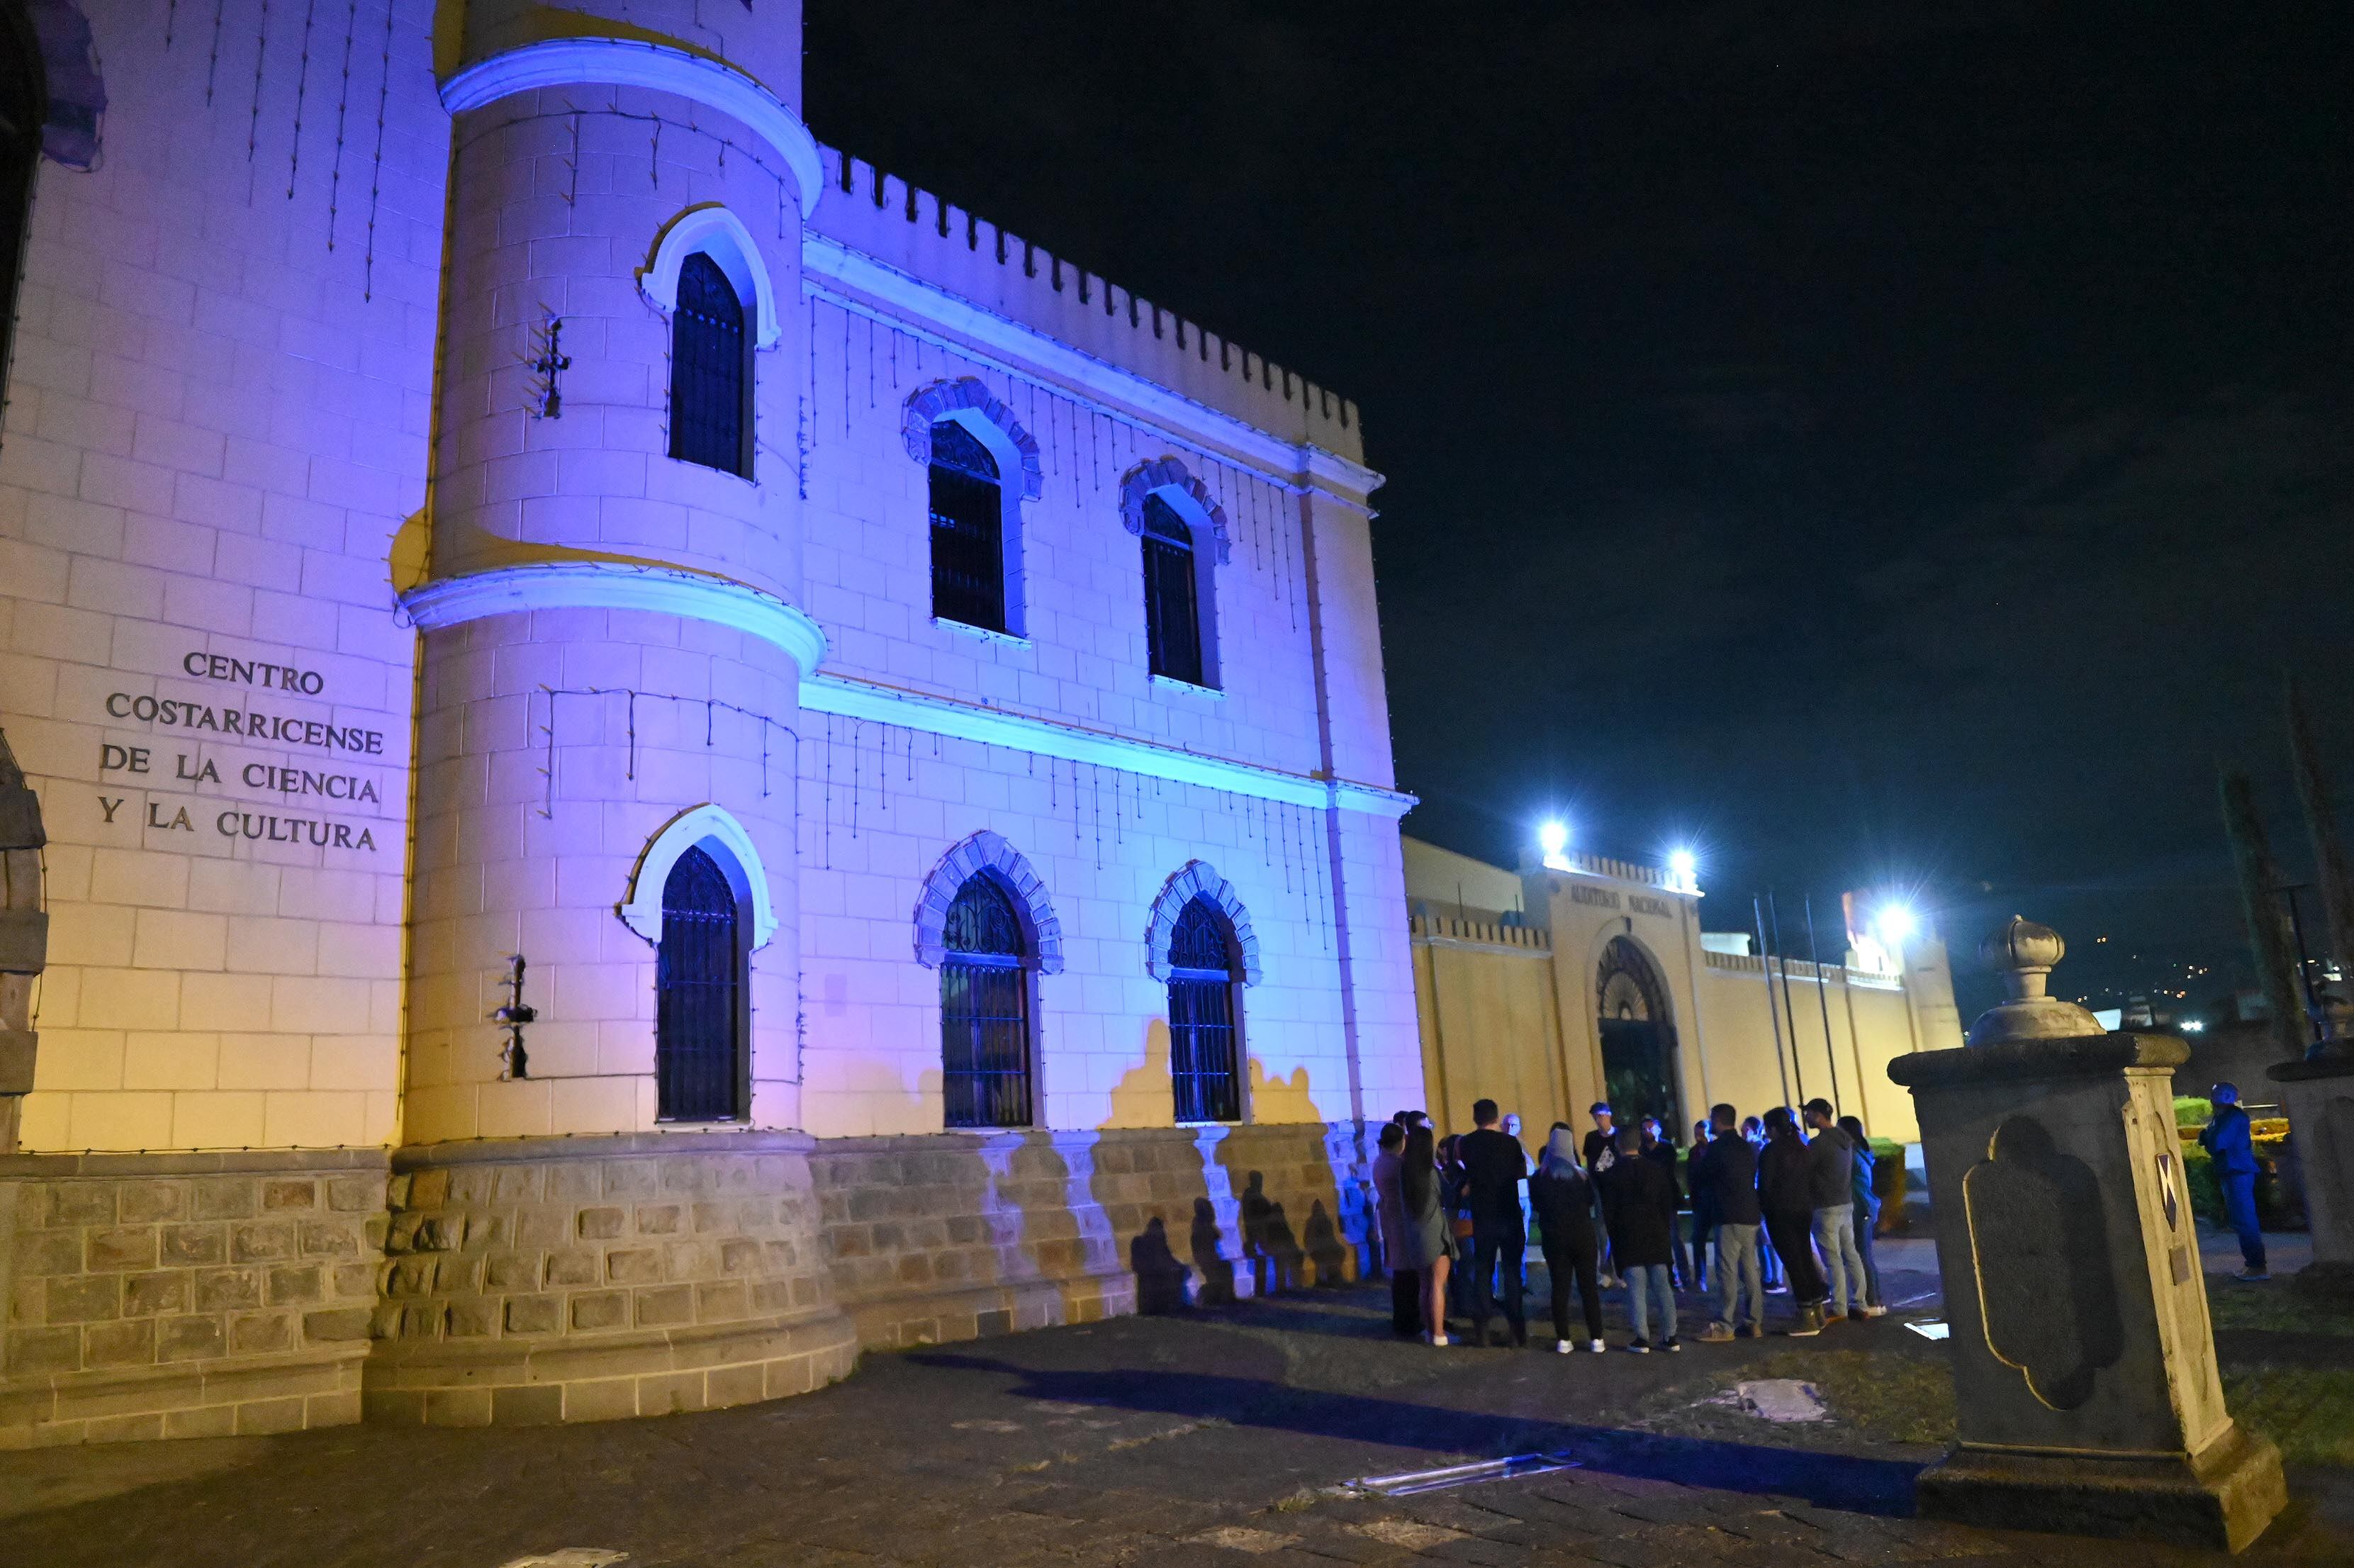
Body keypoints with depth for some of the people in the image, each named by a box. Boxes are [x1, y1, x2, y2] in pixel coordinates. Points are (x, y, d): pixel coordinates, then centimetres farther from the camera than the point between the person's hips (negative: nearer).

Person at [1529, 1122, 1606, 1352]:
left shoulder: (1539, 1177, -5)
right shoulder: (1581, 1174, -5)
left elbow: (1535, 1204, 4)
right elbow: (1591, 1200, 7)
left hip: (1554, 1236, 0)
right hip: (1582, 1234, 0)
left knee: (1560, 1287, 5)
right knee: (1589, 1287, 7)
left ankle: (1563, 1339, 2)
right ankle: (1596, 1338, 6)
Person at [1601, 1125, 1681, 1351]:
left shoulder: (1613, 1173, -6)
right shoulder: (1655, 1169, 4)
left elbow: (1608, 1211, -5)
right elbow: (1668, 1203, 6)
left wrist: (1615, 1237, 7)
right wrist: (1665, 1230, 14)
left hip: (1628, 1239, -3)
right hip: (1657, 1236, 3)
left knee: (1636, 1289, -1)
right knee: (1663, 1287, 8)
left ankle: (1642, 1338, -2)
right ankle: (1670, 1337, 9)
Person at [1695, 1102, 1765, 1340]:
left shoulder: (1717, 1148, -9)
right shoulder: (1746, 1147, 13)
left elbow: (1700, 1177, -2)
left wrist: (1696, 1200, 18)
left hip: (1729, 1217, -8)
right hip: (1750, 1215, 8)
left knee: (1728, 1271, -7)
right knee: (1750, 1270, 11)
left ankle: (1723, 1325, -7)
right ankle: (1754, 1322, 13)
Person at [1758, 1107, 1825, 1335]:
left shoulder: (1771, 1150, -11)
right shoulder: (1801, 1148, 9)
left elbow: (1765, 1184, -12)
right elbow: (1811, 1179, 11)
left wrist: (1764, 1205, 2)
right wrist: (1808, 1202, 17)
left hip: (1781, 1212, -7)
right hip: (1804, 1209, 7)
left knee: (1793, 1262, -4)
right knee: (1806, 1259, 14)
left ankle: (1808, 1319, -4)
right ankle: (1818, 1312, 17)